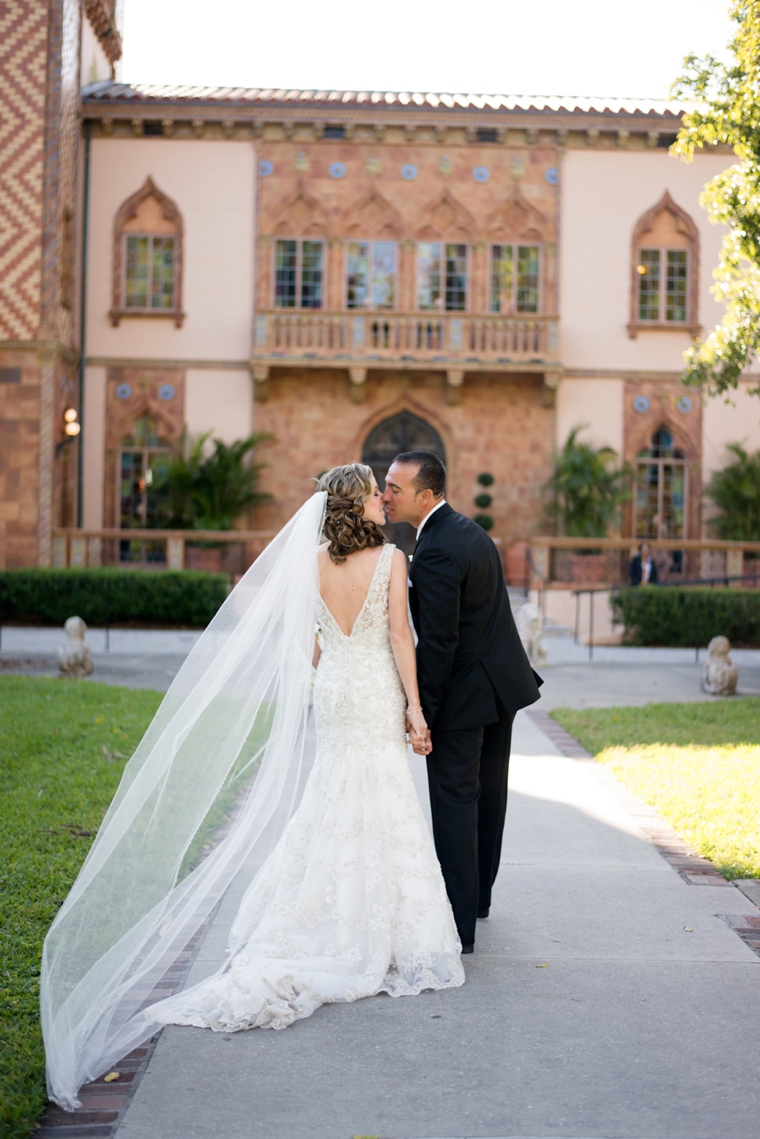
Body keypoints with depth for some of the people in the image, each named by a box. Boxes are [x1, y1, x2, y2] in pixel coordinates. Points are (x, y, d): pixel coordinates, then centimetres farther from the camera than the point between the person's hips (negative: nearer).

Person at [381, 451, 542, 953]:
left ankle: (458, 926, -1)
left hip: (464, 695, -10)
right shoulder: (468, 528, 7)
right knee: (486, 795, 20)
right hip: (503, 683, 10)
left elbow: (437, 642, -24)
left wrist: (421, 713, -18)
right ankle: (478, 896, 36)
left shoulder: (435, 551, -23)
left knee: (454, 805, -4)